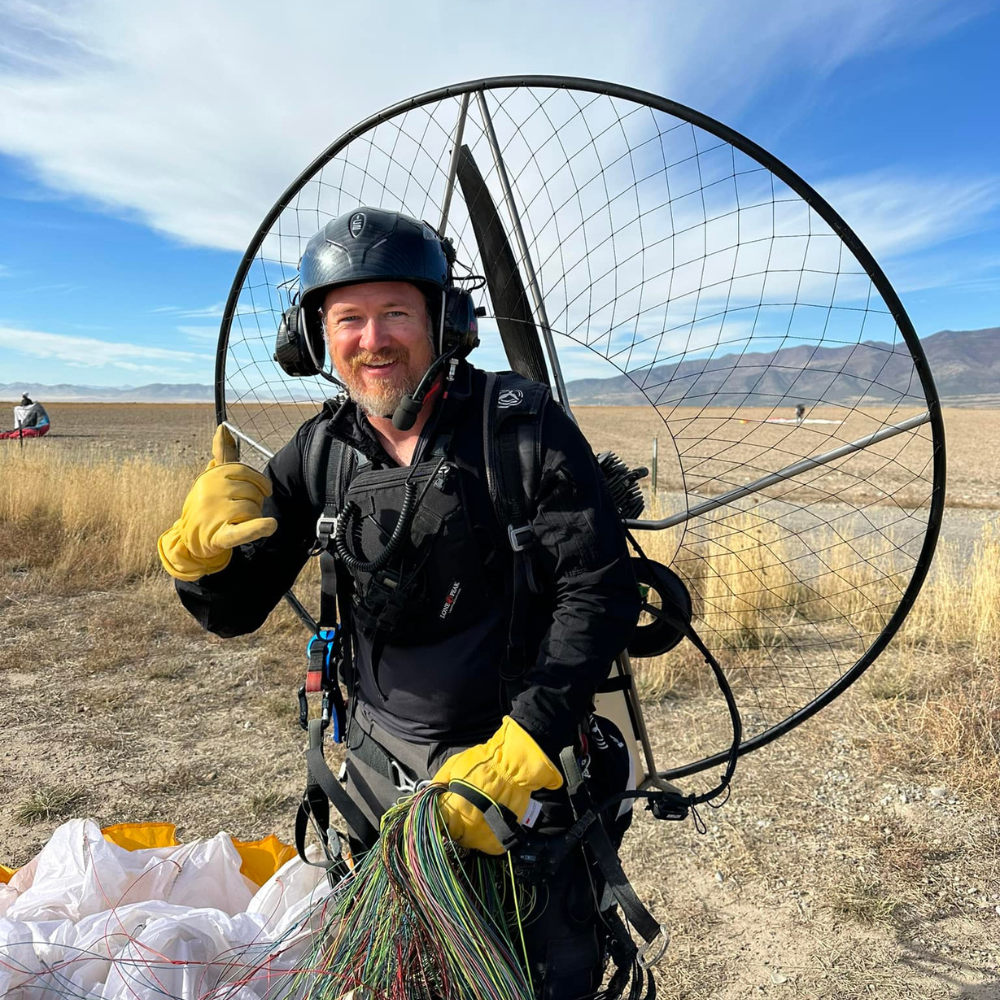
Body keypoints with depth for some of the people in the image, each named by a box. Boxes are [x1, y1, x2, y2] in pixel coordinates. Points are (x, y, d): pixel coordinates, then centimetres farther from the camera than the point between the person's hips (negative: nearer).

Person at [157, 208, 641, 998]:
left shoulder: (522, 427, -16)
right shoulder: (320, 454, -3)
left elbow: (602, 591, -19)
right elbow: (234, 612, 0)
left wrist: (515, 754, -25)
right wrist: (200, 548, -23)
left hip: (523, 761, -3)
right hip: (381, 762, 4)